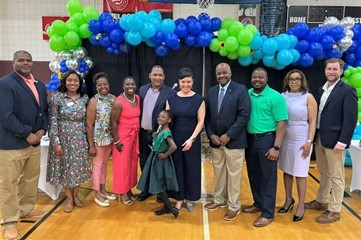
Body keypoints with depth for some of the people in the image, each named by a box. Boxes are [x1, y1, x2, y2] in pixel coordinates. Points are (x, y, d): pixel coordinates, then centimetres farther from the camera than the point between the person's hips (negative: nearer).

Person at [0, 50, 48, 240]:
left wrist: (42, 130, -3)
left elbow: (44, 110, 14)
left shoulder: (39, 85, 12)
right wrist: (27, 134, -16)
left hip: (34, 141, 7)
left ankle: (26, 209, 37)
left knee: (31, 179, 18)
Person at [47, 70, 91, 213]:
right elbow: (52, 121, -10)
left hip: (79, 139, 3)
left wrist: (87, 138, 7)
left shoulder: (84, 98, 3)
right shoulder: (57, 97, -8)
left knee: (79, 167, 9)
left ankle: (75, 195, 30)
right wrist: (55, 141, -14)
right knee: (65, 167, 8)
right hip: (63, 138, -3)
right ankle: (69, 198, 25)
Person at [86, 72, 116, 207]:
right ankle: (97, 194, 22)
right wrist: (91, 145, -13)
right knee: (97, 165, 8)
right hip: (98, 139, -5)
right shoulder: (94, 101, -13)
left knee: (104, 164, 18)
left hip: (110, 137, 5)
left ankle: (103, 190, 34)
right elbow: (89, 125, -12)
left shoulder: (113, 98, 0)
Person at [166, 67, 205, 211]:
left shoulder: (199, 99, -3)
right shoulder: (171, 98, 1)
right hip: (174, 139, 1)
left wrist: (191, 139, -13)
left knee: (191, 169, 8)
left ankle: (189, 198, 26)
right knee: (177, 168, 9)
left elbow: (201, 121, -5)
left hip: (192, 140, -1)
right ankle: (179, 198, 24)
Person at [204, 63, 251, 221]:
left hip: (234, 141, -4)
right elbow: (207, 116, 9)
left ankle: (234, 206, 19)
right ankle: (220, 200, 32)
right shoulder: (211, 91, 9)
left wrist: (228, 135, -16)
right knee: (219, 173, 15)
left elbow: (244, 115, -13)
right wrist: (211, 135, -5)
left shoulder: (241, 90, -7)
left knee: (234, 174, 5)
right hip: (215, 140, 5)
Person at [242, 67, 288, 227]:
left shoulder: (275, 97, -9)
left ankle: (268, 213, 18)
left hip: (267, 140, -5)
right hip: (250, 139, 5)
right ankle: (258, 203, 36)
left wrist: (276, 147, -17)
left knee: (268, 177, 6)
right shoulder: (247, 95, 4)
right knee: (253, 175, 16)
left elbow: (281, 123, -12)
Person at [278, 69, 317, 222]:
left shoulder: (308, 97, -4)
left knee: (300, 173, 2)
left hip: (301, 140, -3)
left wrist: (309, 142, -12)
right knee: (286, 171, 12)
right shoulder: (282, 97, 4)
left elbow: (312, 122, -5)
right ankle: (289, 199, 29)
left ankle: (301, 205, 17)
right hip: (284, 139, 3)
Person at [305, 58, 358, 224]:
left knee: (336, 177, 4)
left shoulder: (347, 91, -9)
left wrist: (342, 141, -19)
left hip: (334, 140, -7)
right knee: (323, 173, 19)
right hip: (319, 138, 7)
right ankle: (321, 201, 33)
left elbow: (351, 119, -14)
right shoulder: (322, 90, 12)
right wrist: (314, 136, 5)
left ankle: (334, 211, 15)